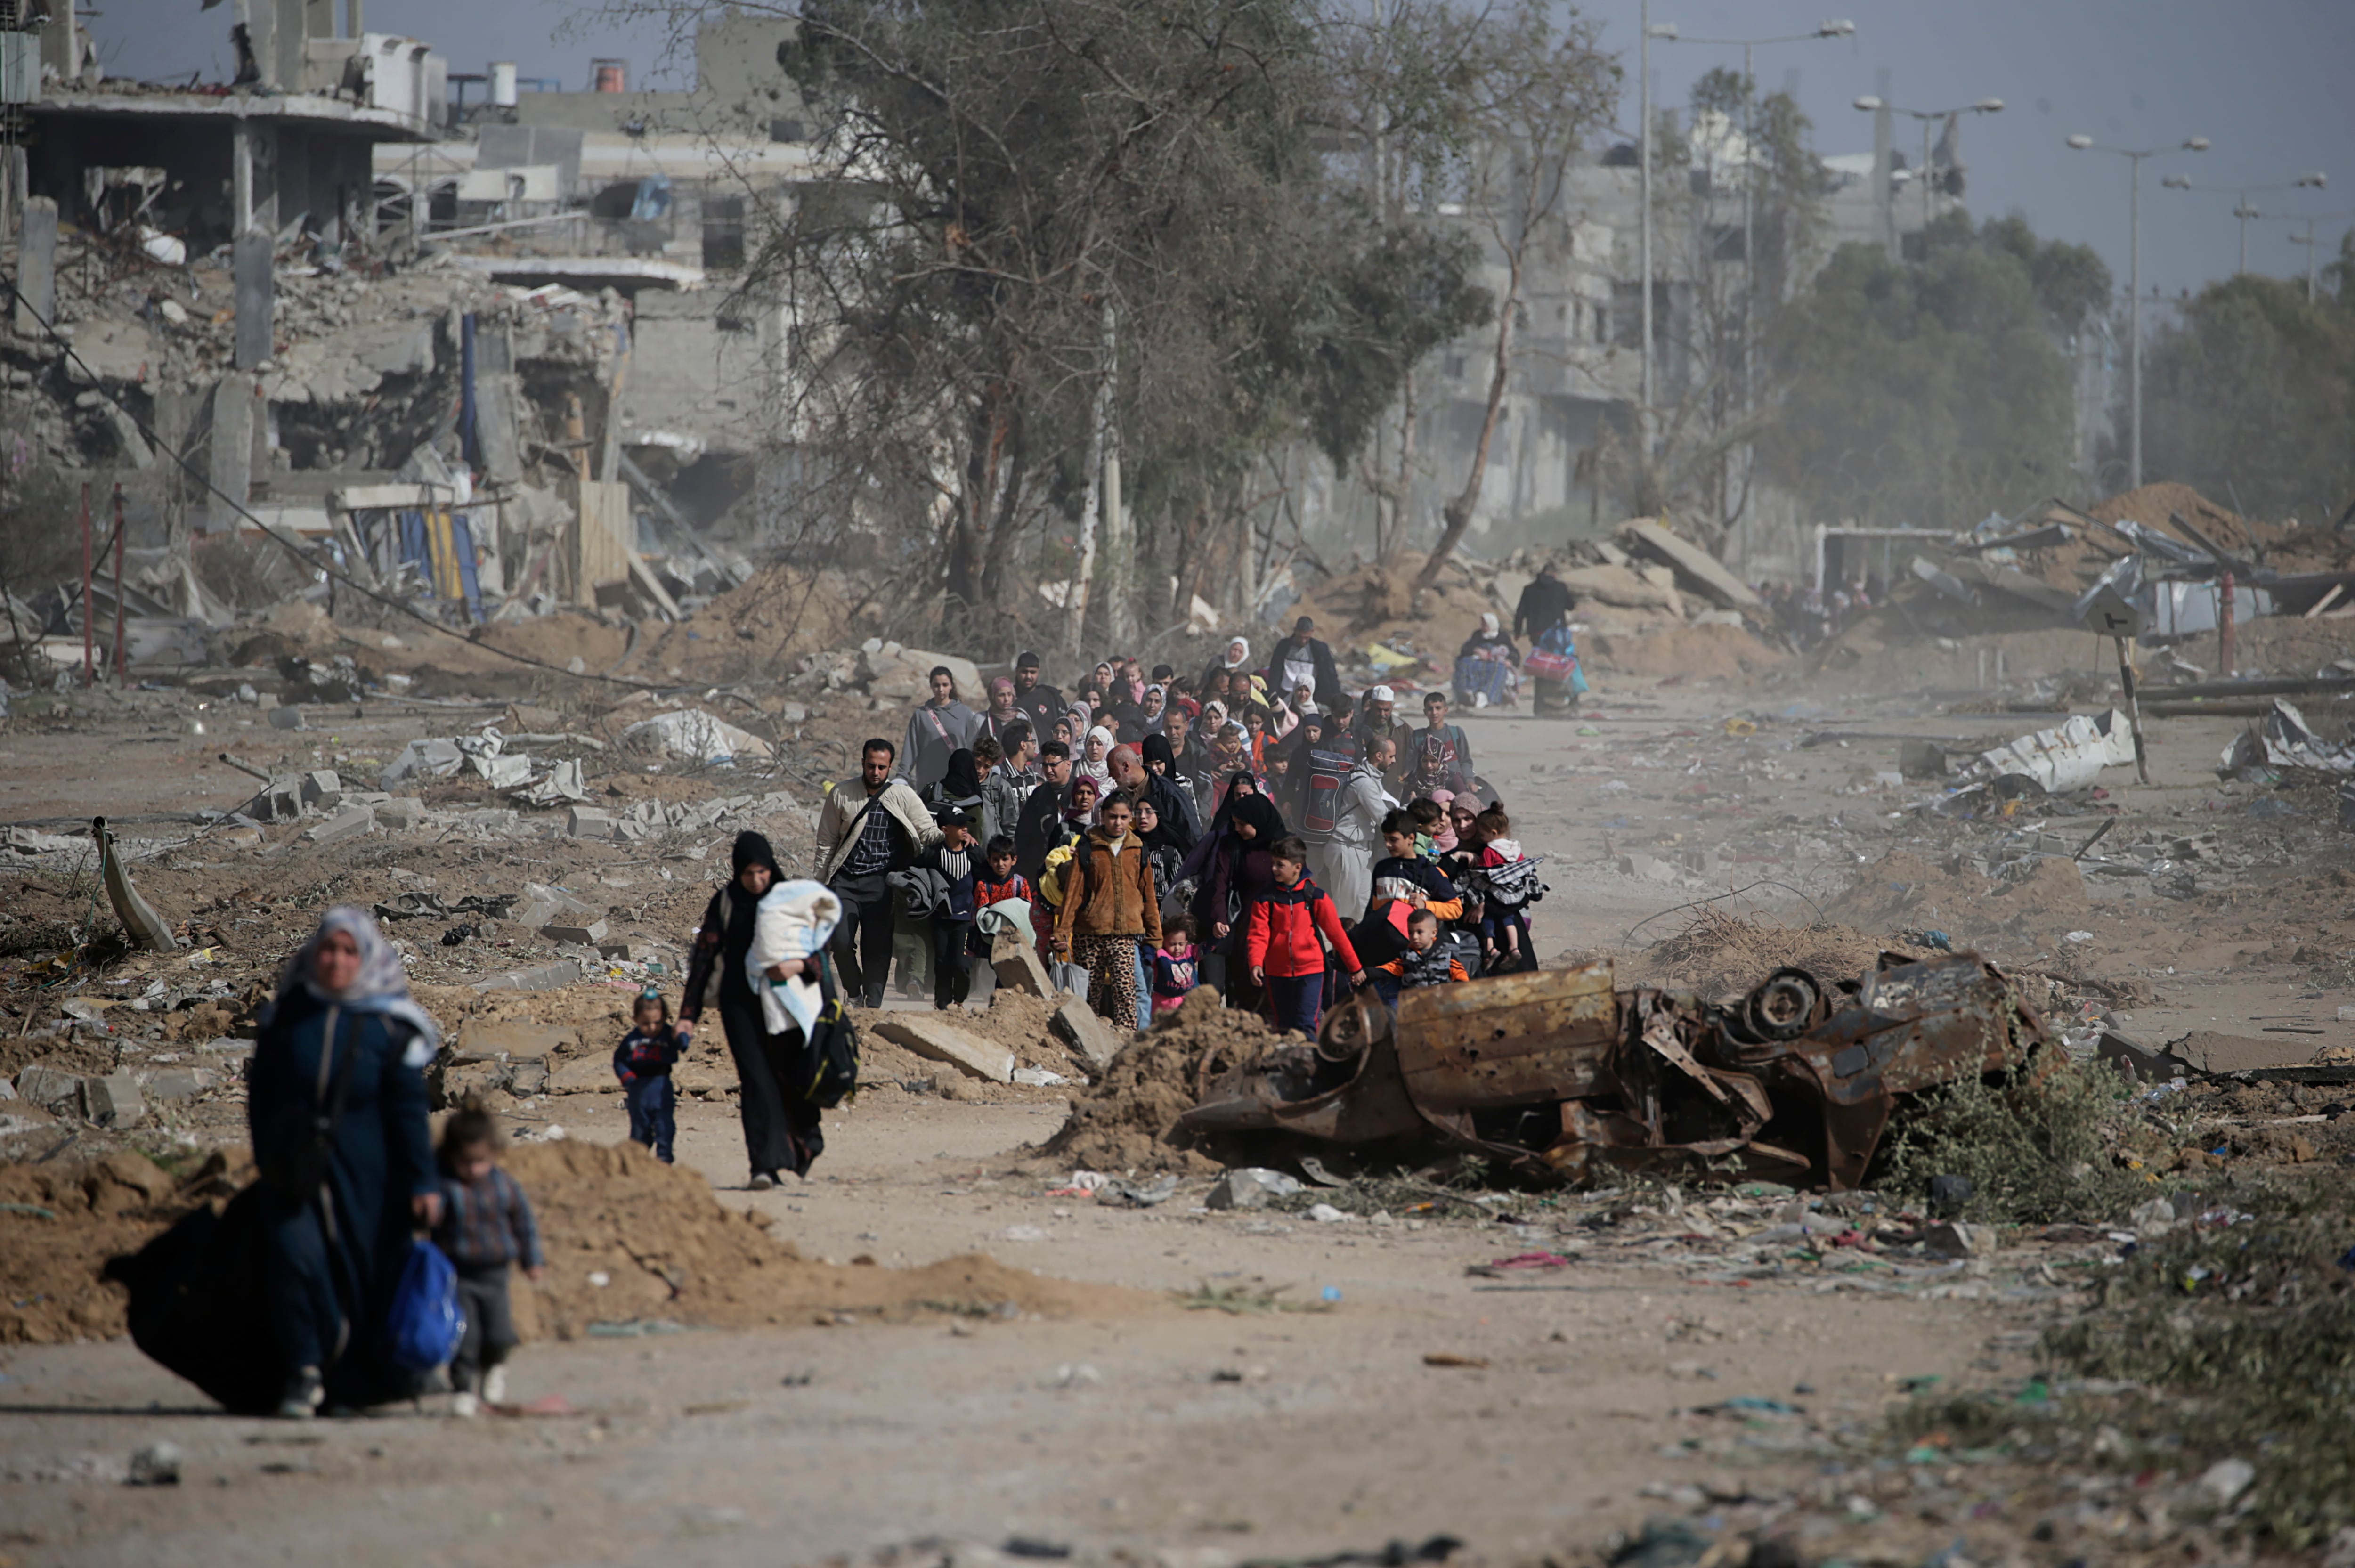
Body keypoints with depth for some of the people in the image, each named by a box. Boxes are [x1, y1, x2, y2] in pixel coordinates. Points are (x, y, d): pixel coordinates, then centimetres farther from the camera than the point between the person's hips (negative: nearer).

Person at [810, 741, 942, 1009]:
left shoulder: (903, 796, 2)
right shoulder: (841, 795, 5)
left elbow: (928, 832, -2)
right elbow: (827, 842, 11)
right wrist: (822, 883, 8)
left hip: (881, 883, -1)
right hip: (845, 881, 1)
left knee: (878, 946, -4)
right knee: (841, 941, -12)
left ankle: (874, 1002, 6)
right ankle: (854, 992, 11)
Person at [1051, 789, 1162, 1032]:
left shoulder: (1138, 850, 12)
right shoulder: (1087, 848, 6)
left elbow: (1148, 896, 17)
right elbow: (1073, 892, 5)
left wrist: (1153, 936, 16)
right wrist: (1062, 931, -2)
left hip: (1127, 932, 0)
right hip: (1090, 932, 0)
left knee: (1126, 987, -16)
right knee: (1092, 993, 3)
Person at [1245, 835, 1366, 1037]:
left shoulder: (1316, 897, -1)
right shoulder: (1266, 899, 3)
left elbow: (1336, 933, 4)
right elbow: (1258, 935, -5)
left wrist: (1355, 968, 8)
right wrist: (1256, 964, -23)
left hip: (1310, 970, -3)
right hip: (1277, 973, 3)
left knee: (1306, 1027, -13)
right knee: (1284, 1028, 11)